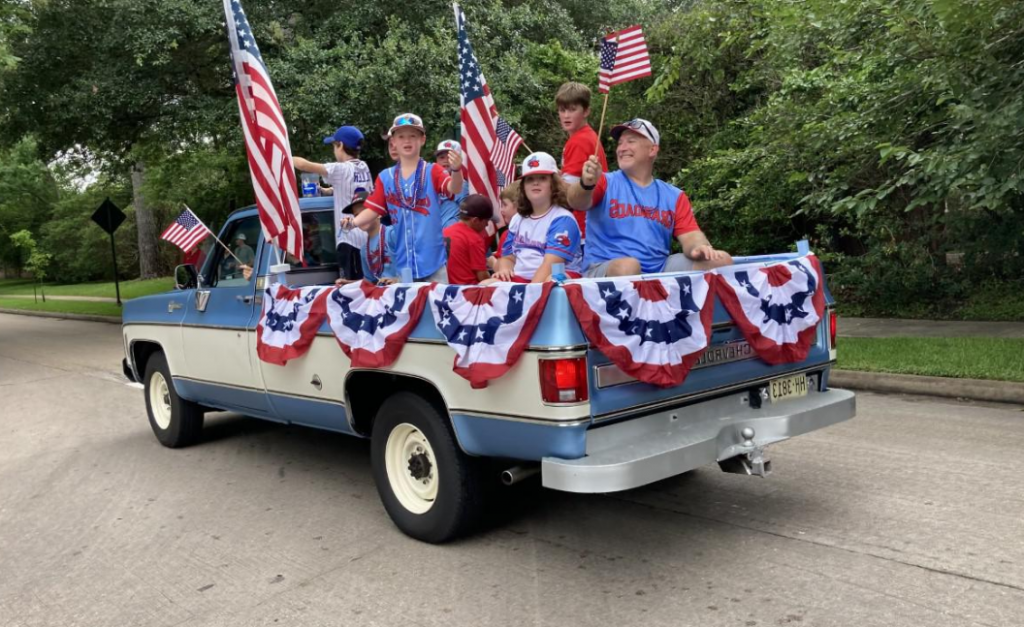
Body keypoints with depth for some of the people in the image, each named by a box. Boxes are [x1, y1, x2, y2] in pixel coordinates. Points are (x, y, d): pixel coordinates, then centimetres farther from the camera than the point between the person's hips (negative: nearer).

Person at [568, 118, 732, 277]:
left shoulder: (674, 196, 15)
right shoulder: (606, 183, 5)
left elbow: (690, 236, 6)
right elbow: (578, 203, -15)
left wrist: (700, 248, -19)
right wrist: (586, 184, -39)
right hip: (605, 270, -3)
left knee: (720, 260, -13)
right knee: (627, 266, -39)